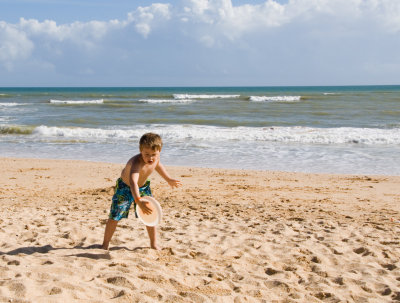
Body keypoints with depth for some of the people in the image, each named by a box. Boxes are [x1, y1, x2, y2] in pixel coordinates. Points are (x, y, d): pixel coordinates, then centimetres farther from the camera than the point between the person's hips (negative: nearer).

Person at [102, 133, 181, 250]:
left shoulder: (156, 158, -19)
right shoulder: (136, 162, -41)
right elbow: (133, 182, -57)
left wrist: (169, 179, 14)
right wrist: (138, 201, -71)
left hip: (143, 187, 5)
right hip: (125, 187, -5)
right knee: (115, 217, -6)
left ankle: (154, 244, 19)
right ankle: (105, 243, 14)